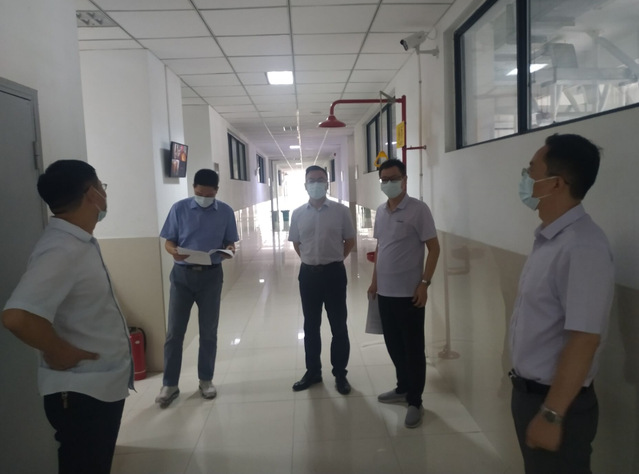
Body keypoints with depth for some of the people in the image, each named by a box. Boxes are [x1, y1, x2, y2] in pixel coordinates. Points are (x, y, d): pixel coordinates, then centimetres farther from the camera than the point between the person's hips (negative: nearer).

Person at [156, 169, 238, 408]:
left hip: (211, 275, 1)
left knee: (209, 331, 9)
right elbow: (169, 241, 0)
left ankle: (206, 380, 24)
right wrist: (174, 251, -22)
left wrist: (229, 250, -17)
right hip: (182, 274, 0)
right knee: (174, 331, 3)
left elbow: (230, 242, 6)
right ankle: (169, 384, 16)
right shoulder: (179, 208, -3)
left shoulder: (225, 212, 0)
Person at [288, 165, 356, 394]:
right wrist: (311, 259, 8)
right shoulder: (298, 213, 2)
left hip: (334, 272, -2)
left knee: (338, 326, 6)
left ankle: (340, 374, 20)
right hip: (308, 273, 2)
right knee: (310, 326, 12)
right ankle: (313, 371, 27)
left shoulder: (341, 210, -5)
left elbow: (350, 241, 4)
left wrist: (333, 259, 5)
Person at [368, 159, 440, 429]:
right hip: (385, 291, 7)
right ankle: (403, 388, 35)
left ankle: (415, 401, 18)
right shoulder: (380, 212, 9)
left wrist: (424, 283, -16)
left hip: (409, 293, -6)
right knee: (393, 344, 17)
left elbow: (434, 248, -11)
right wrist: (374, 281, 15)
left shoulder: (418, 209, -11)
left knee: (413, 348, 5)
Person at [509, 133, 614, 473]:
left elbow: (584, 340, -26)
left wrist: (552, 415, -22)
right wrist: (526, 391, 17)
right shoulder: (548, 239, 4)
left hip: (556, 400, -8)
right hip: (528, 391, 8)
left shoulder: (582, 247, -24)